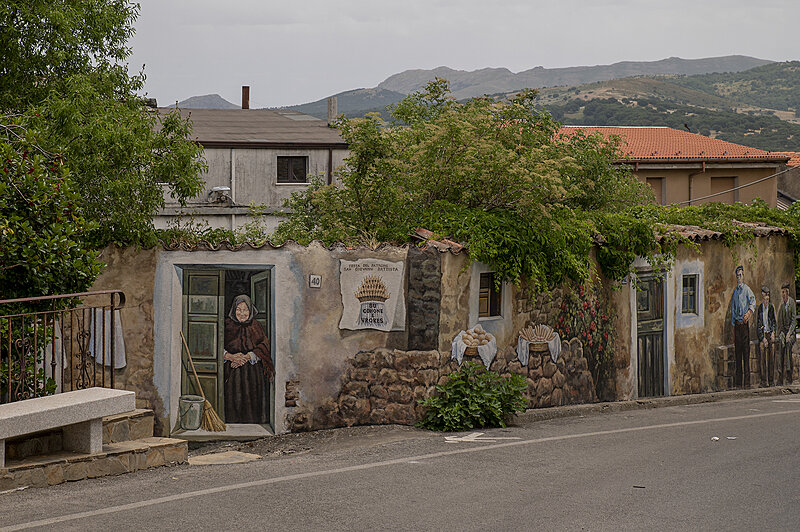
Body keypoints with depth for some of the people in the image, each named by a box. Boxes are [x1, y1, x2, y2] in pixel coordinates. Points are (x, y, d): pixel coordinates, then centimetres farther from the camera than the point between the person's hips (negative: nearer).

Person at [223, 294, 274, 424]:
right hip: (231, 373, -1)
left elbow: (264, 347, 0)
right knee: (233, 402, -6)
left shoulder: (255, 326, 9)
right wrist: (230, 356, -19)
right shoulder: (227, 325, 5)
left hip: (252, 374, 1)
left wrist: (247, 357, -15)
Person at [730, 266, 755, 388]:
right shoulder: (734, 292, 14)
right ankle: (738, 382, 9)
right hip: (736, 324, 5)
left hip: (744, 323, -5)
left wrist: (749, 312, -34)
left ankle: (747, 382, -5)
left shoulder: (747, 289, -2)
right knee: (737, 352, 6)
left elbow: (753, 301, -16)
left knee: (746, 352, -6)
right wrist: (733, 324, 14)